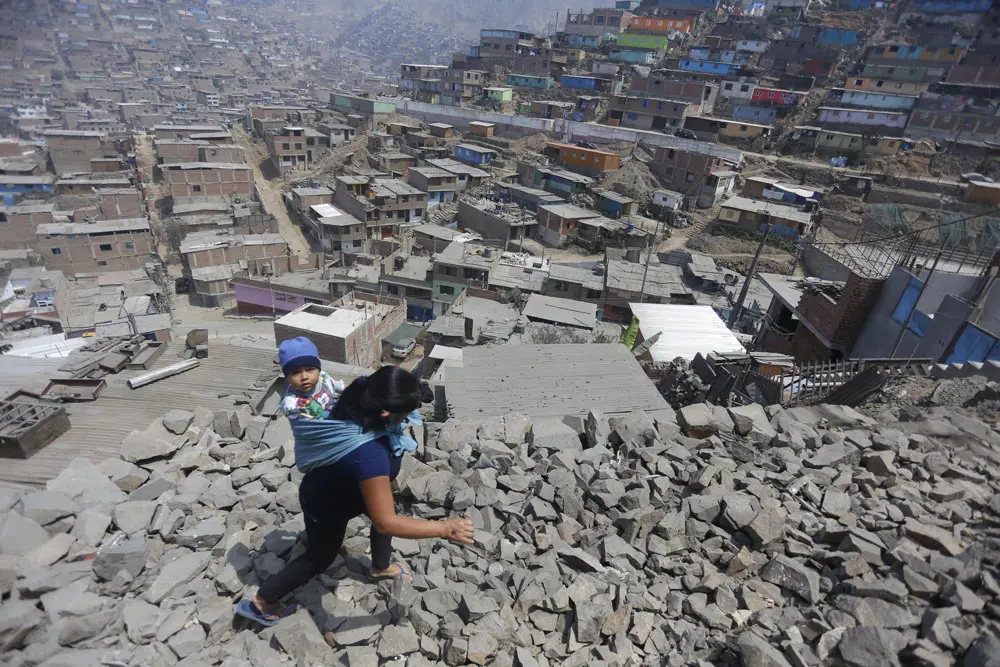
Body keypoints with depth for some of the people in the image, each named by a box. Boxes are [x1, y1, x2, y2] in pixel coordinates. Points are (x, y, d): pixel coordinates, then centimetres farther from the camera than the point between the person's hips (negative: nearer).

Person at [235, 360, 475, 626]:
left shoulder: (362, 392, -29)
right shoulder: (369, 454, -49)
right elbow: (385, 523, -42)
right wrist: (444, 528, -37)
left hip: (345, 485, 7)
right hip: (327, 507, -7)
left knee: (385, 508, 26)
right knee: (319, 558, 22)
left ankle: (381, 567, 56)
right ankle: (261, 602, 46)